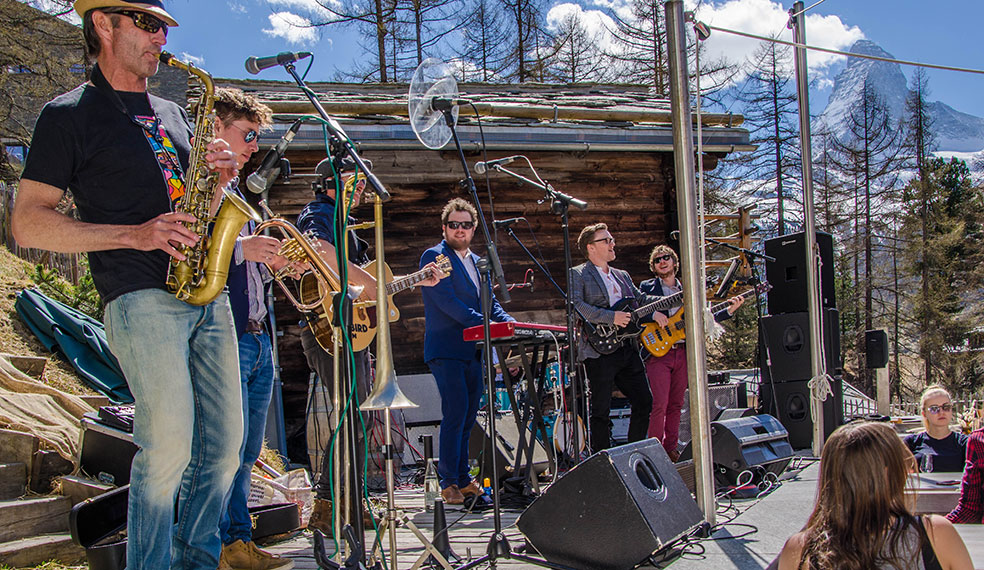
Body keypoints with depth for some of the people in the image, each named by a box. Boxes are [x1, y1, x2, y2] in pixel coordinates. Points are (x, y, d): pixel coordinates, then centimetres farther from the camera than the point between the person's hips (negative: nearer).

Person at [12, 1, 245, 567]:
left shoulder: (173, 113, 21)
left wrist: (219, 177, 4)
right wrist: (133, 234, -16)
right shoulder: (69, 115, 1)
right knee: (169, 447, -12)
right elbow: (28, 223, -5)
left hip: (209, 293, 7)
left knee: (225, 442, 7)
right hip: (142, 298, -6)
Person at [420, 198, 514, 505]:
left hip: (473, 350, 8)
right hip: (446, 350, -7)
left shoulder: (476, 261, 20)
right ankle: (449, 483, -4)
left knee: (468, 416, 10)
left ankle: (463, 478, 18)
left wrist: (510, 324, 2)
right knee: (455, 413, -12)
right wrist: (483, 323, -23)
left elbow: (490, 302, 21)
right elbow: (446, 299, -17)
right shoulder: (434, 256, -5)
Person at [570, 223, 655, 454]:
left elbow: (640, 299, 21)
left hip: (628, 349, 7)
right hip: (599, 351, -7)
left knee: (644, 402, 8)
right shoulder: (578, 274, -2)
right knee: (601, 411, -2)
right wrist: (611, 317, -19)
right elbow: (575, 305, -16)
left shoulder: (622, 276, 21)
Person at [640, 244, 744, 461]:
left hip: (683, 352, 4)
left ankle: (670, 449, 15)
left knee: (676, 405, 7)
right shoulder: (647, 287, 5)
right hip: (658, 352, -4)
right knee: (659, 405, -12)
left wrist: (729, 310, 7)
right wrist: (653, 315, -20)